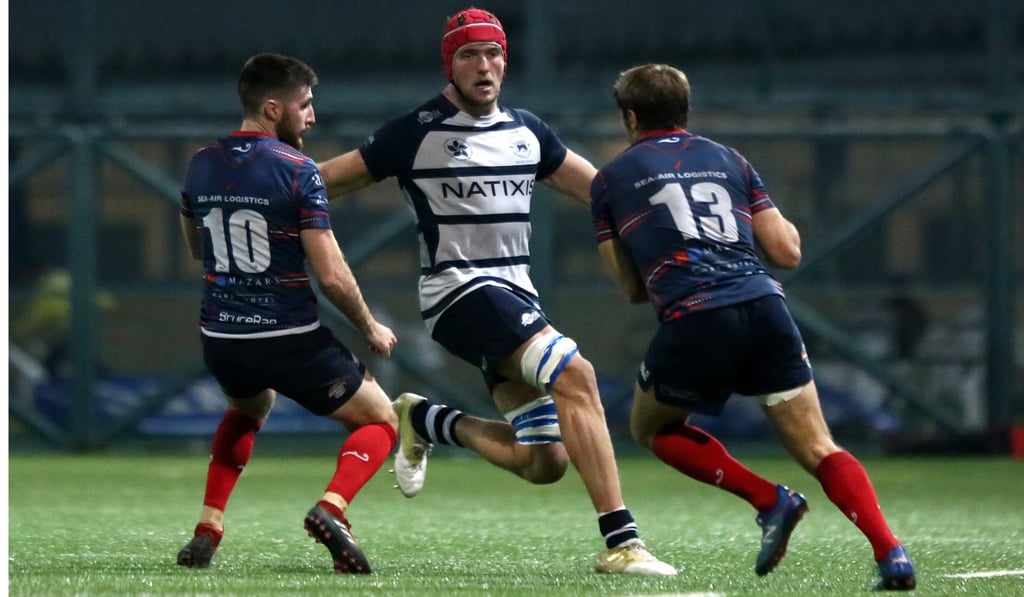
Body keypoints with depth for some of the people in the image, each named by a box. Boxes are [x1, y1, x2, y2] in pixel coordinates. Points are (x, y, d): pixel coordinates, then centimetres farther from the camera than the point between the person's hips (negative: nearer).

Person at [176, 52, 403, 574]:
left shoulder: (200, 165, 3)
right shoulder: (296, 169, -14)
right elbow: (332, 277, -15)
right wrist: (371, 329, 0)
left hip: (221, 339, 6)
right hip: (290, 340, -6)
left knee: (247, 410, 38)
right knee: (380, 422, 11)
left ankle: (208, 529, 22)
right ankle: (331, 508, -17)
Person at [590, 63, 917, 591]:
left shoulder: (611, 180, 17)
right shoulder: (728, 160, 23)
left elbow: (632, 289, 20)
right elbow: (787, 253, 18)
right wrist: (784, 225, 40)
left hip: (693, 320, -3)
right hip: (765, 308, 3)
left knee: (653, 428, 23)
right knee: (819, 450, 5)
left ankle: (769, 500, 5)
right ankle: (889, 551, -18)